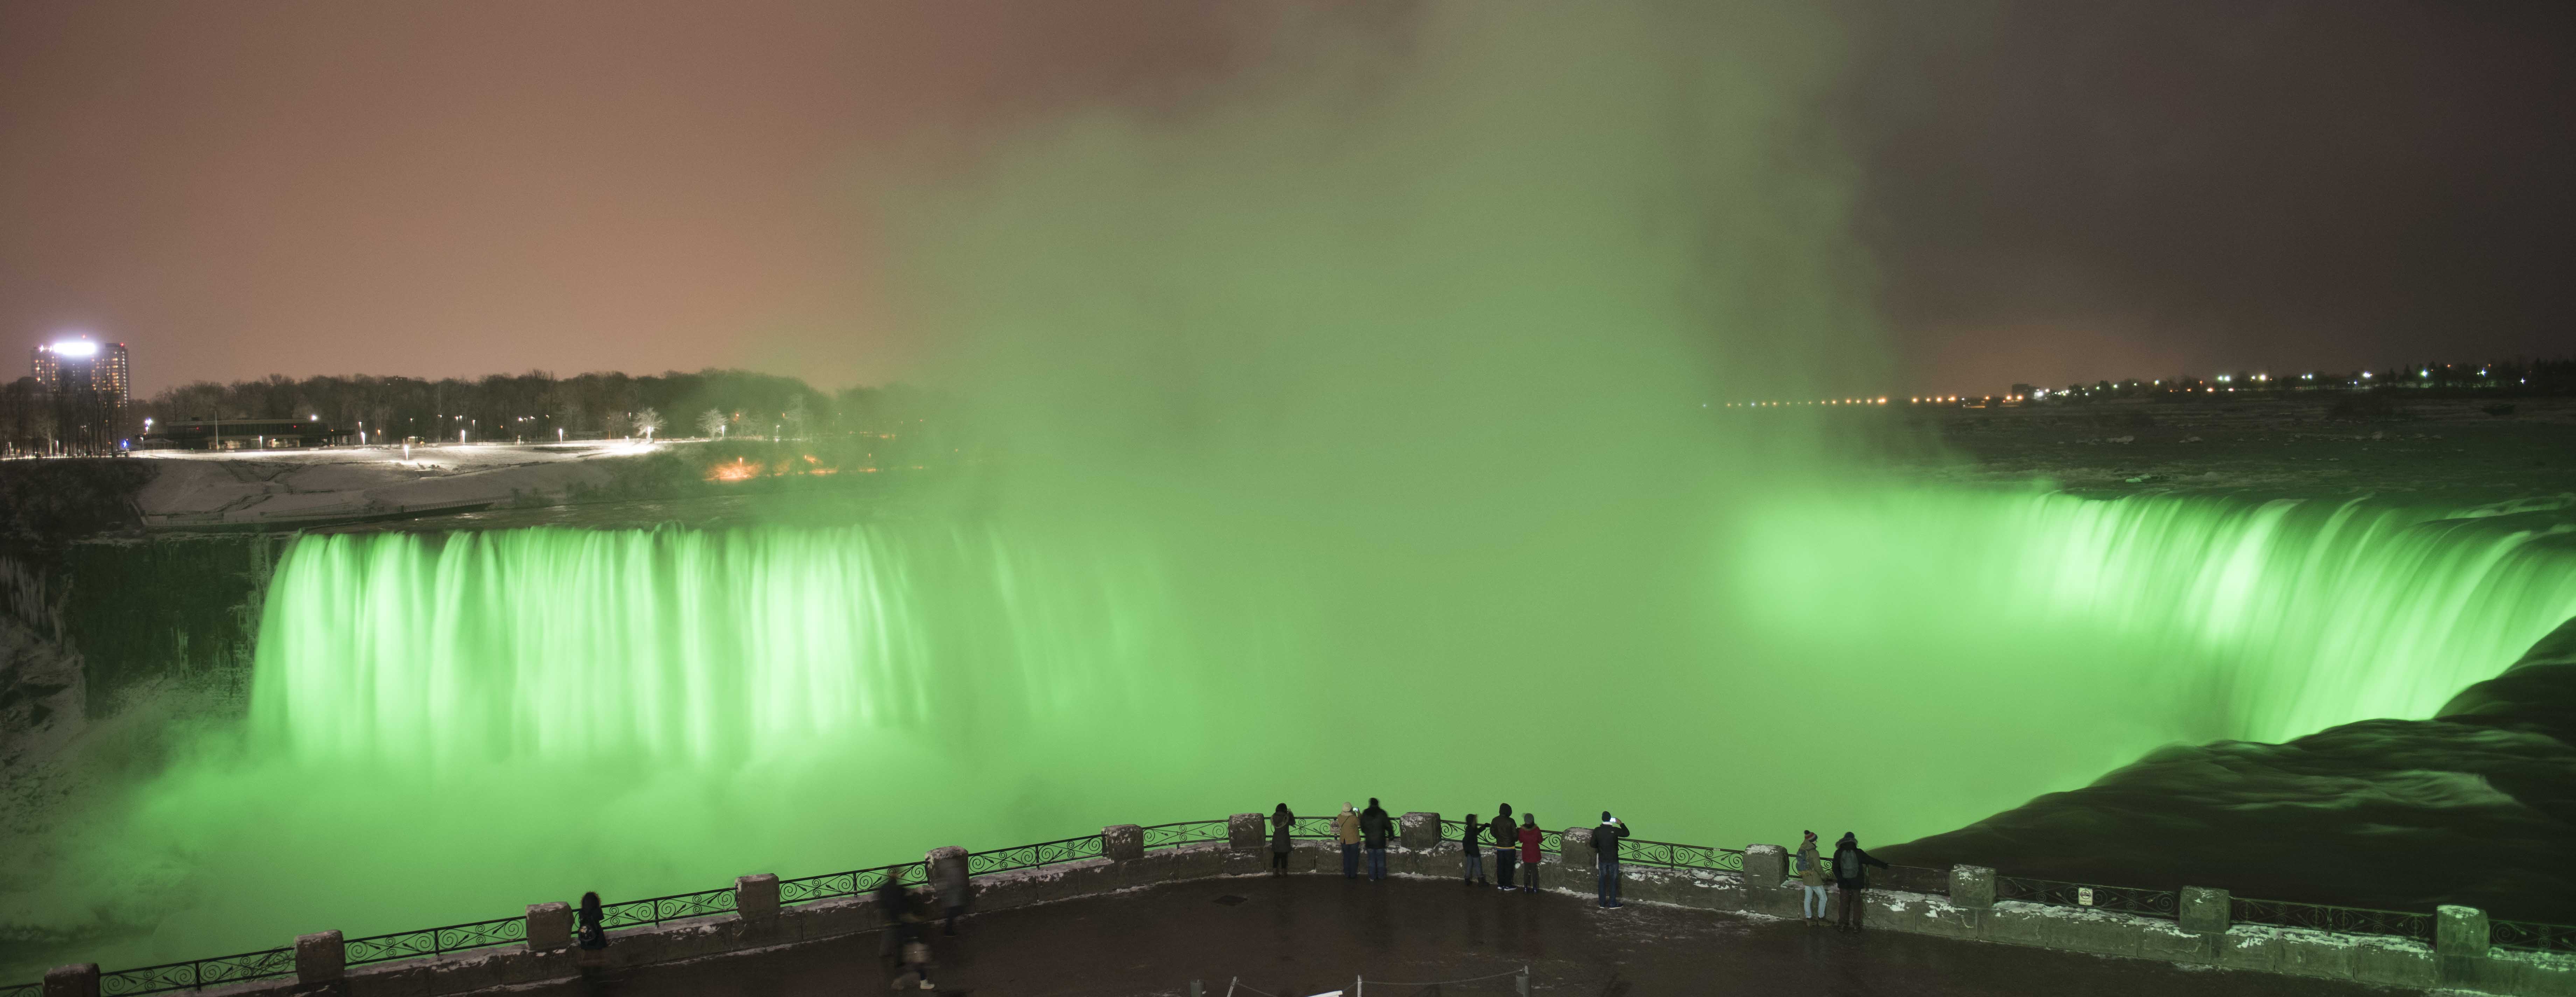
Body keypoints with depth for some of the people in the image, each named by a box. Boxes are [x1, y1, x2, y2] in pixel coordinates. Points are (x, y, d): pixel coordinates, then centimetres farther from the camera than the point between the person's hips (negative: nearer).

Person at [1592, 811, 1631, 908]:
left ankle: (1602, 903, 17)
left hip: (1602, 859, 2)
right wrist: (1621, 824, 12)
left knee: (1602, 880, 12)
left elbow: (1593, 845, 0)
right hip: (1613, 860, -2)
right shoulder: (1615, 830, -15)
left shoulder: (1597, 831, -9)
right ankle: (1613, 903, 11)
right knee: (1613, 881, 8)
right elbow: (1627, 834, 2)